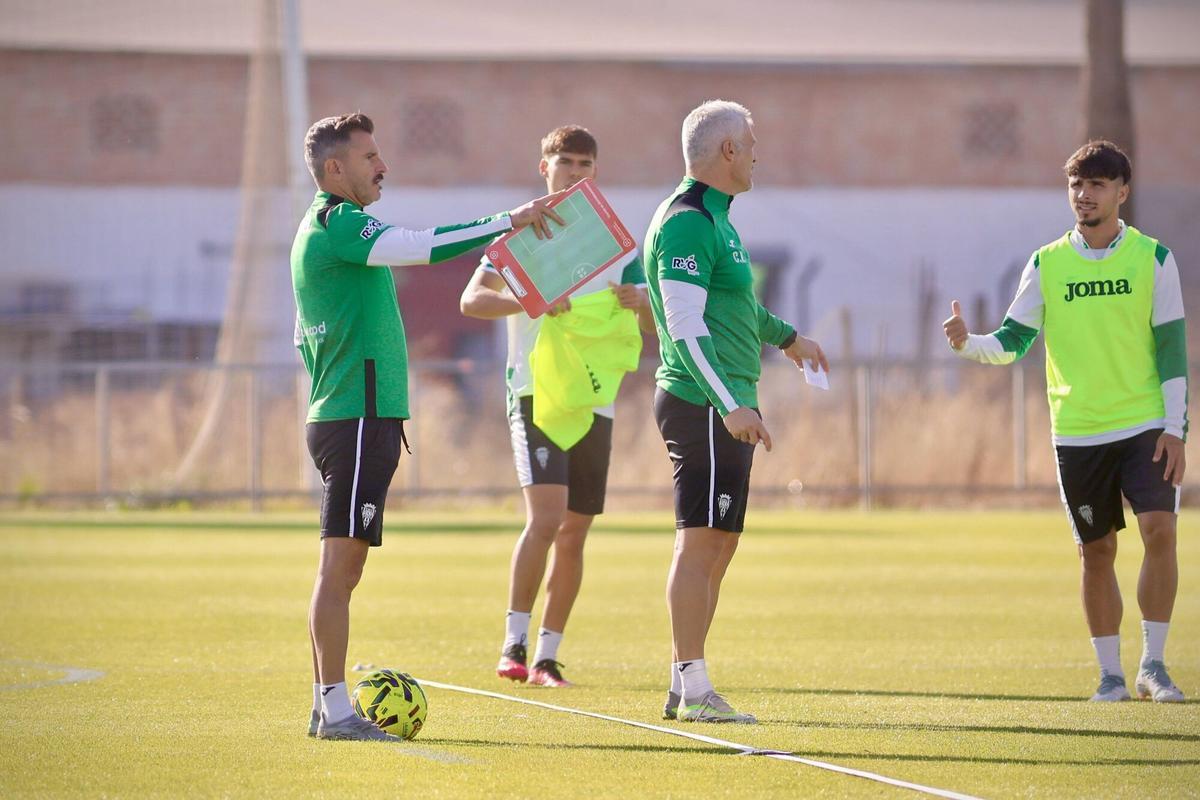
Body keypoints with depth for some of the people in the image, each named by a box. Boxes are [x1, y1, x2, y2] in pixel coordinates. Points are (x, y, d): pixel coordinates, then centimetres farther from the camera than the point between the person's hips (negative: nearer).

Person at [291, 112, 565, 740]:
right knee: (340, 564, -10)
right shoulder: (337, 224, -11)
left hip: (340, 417, 10)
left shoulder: (320, 229, 20)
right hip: (359, 421, -10)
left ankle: (328, 706, 14)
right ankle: (335, 710, -11)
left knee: (343, 569, 11)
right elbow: (418, 246, -27)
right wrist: (508, 222, -26)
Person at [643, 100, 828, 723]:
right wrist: (731, 406, -29)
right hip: (705, 406, -11)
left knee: (716, 546, 11)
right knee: (700, 542, -10)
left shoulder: (713, 217, 18)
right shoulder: (687, 222, -14)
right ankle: (693, 689, -11)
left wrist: (785, 338, 50)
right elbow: (686, 327, -22)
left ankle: (686, 688, 14)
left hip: (725, 408, 11)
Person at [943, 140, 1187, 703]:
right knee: (1095, 551, 5)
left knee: (1159, 530, -15)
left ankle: (1152, 665, -5)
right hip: (1077, 433, 2)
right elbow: (1011, 343, 3)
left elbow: (1172, 349, 0)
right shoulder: (1046, 265, 4)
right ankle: (1110, 674, 15)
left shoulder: (1152, 258, 0)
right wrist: (967, 344, -17)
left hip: (1144, 424, -2)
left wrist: (1175, 428, -6)